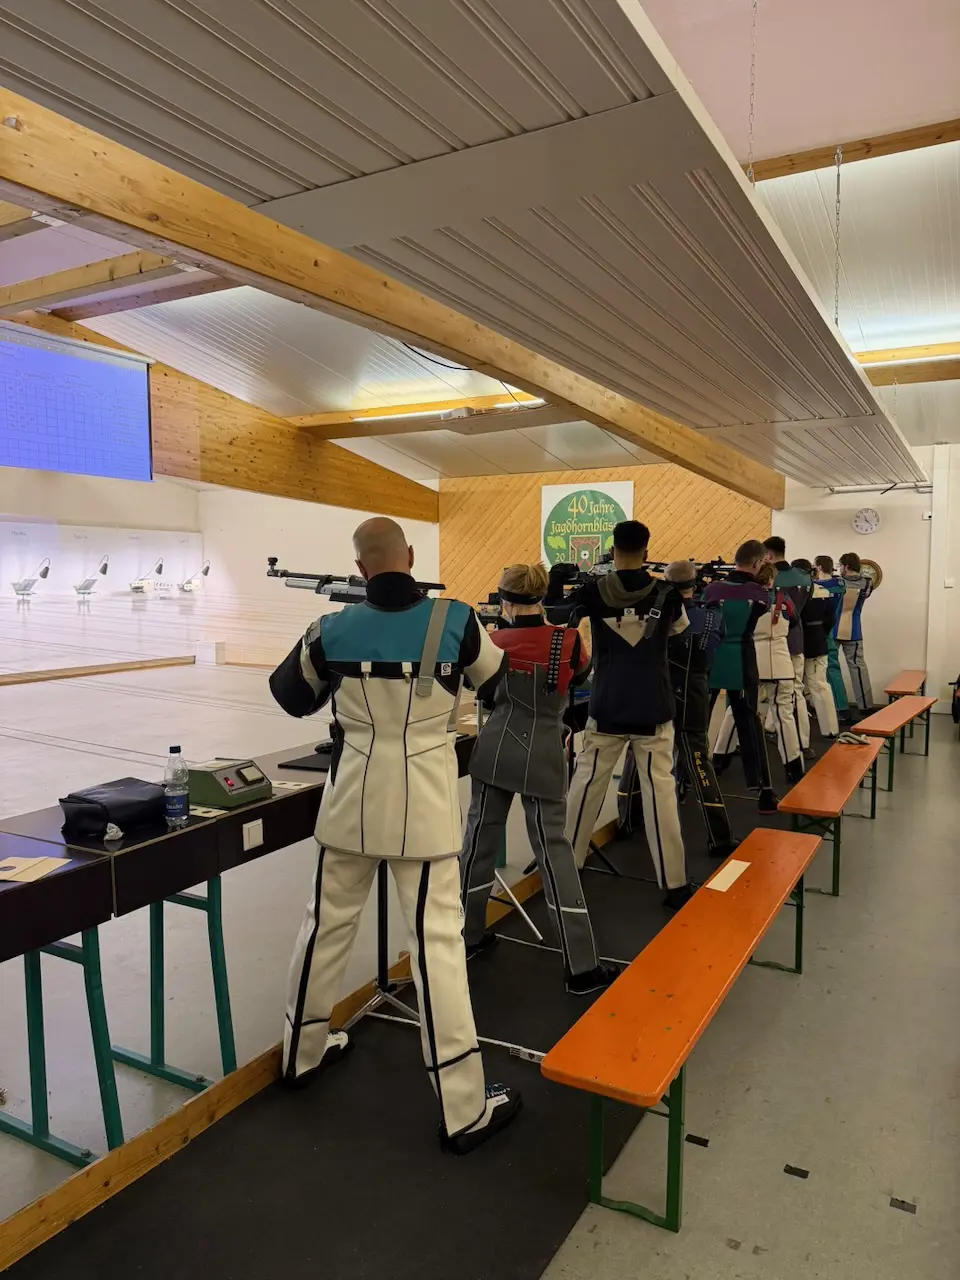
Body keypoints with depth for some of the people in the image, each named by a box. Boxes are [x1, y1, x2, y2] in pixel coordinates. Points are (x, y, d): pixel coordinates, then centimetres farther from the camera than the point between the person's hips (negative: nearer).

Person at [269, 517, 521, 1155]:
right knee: (438, 942, 2)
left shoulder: (332, 629, -6)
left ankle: (303, 1052, 41)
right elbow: (500, 682, 6)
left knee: (327, 924, 19)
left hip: (352, 802, 3)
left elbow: (291, 695, 10)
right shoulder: (455, 620, -12)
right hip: (424, 808, -2)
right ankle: (465, 1109, 11)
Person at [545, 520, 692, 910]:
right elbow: (679, 627, 18)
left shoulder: (594, 591, -6)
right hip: (654, 711, 0)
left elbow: (553, 614, 7)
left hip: (607, 709, 1)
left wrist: (554, 582, 22)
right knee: (660, 790, 1)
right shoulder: (665, 593, -3)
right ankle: (675, 884, 2)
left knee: (586, 785, 13)